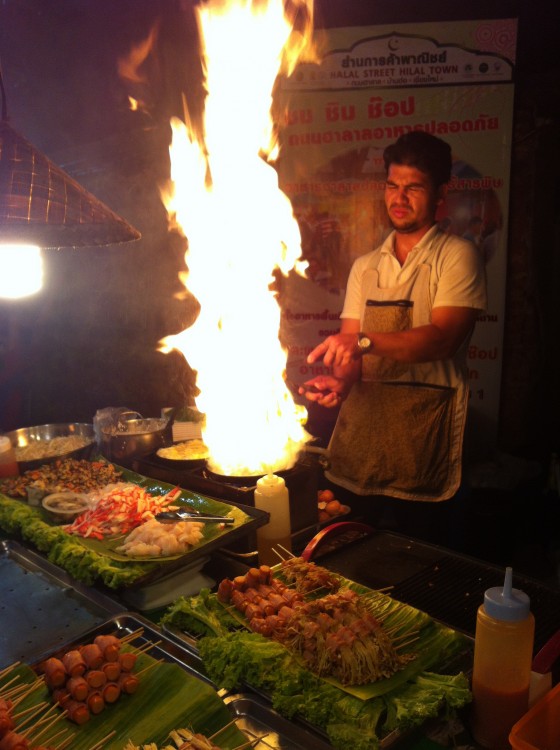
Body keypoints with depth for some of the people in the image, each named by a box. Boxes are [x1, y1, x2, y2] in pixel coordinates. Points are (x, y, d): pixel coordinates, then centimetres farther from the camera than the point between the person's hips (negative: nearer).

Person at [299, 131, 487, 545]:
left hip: (426, 417, -4)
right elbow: (350, 348, 11)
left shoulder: (457, 256, -1)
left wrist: (365, 341, -25)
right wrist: (340, 380, -11)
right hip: (364, 416, 5)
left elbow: (444, 337, -14)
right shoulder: (365, 267, 14)